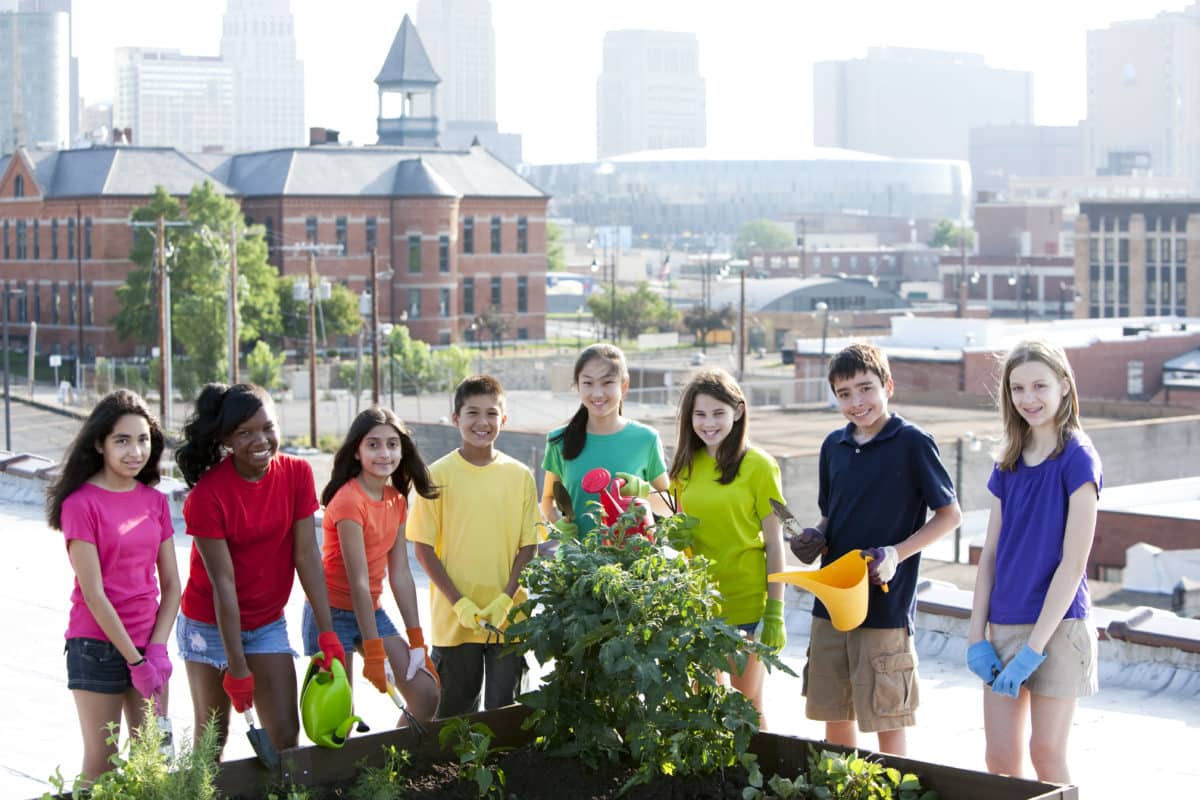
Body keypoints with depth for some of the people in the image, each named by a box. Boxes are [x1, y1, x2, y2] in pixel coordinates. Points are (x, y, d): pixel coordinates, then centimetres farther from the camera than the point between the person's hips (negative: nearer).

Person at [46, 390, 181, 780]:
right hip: (98, 646, -5)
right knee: (101, 762, 1)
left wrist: (157, 649, -7)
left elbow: (171, 585, 6)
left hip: (148, 645, 5)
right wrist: (135, 660, -14)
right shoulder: (81, 503, -11)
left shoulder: (155, 501, 6)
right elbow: (92, 593, -14)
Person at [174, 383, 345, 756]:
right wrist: (237, 666, -19)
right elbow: (223, 582, -21)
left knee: (286, 735, -1)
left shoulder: (297, 473, -9)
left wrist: (327, 633, -13)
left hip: (268, 623, 4)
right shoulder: (207, 495, -21)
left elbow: (307, 555, -9)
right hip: (211, 625, -3)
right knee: (212, 737, 6)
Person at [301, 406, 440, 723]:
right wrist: (374, 653, -20)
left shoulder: (396, 500, 5)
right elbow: (359, 582, -20)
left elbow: (400, 575, 5)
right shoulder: (349, 500, -19)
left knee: (426, 695, 0)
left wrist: (417, 641, 2)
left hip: (371, 610, 8)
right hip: (333, 613, -8)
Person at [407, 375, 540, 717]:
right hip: (454, 618, -1)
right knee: (456, 708, 9)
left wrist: (504, 600, -9)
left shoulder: (520, 476, 2)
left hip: (508, 616, 1)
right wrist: (460, 603, -11)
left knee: (504, 707, 5)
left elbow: (528, 547, 4)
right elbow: (423, 547, -3)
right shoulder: (438, 475, -3)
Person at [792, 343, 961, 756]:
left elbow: (949, 513, -5)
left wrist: (897, 553, -17)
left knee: (887, 720, 1)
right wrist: (815, 537, -1)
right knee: (833, 714, 12)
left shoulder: (912, 443, -9)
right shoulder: (833, 446, 9)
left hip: (886, 603, -6)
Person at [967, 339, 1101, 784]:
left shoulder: (1077, 459, -10)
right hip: (1004, 626, 6)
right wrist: (977, 636, 1)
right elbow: (990, 555, 10)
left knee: (1047, 755, 1)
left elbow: (1073, 562, -14)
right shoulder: (1008, 465, 9)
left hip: (1056, 625, -6)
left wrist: (1034, 648, -17)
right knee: (1000, 759, 6)